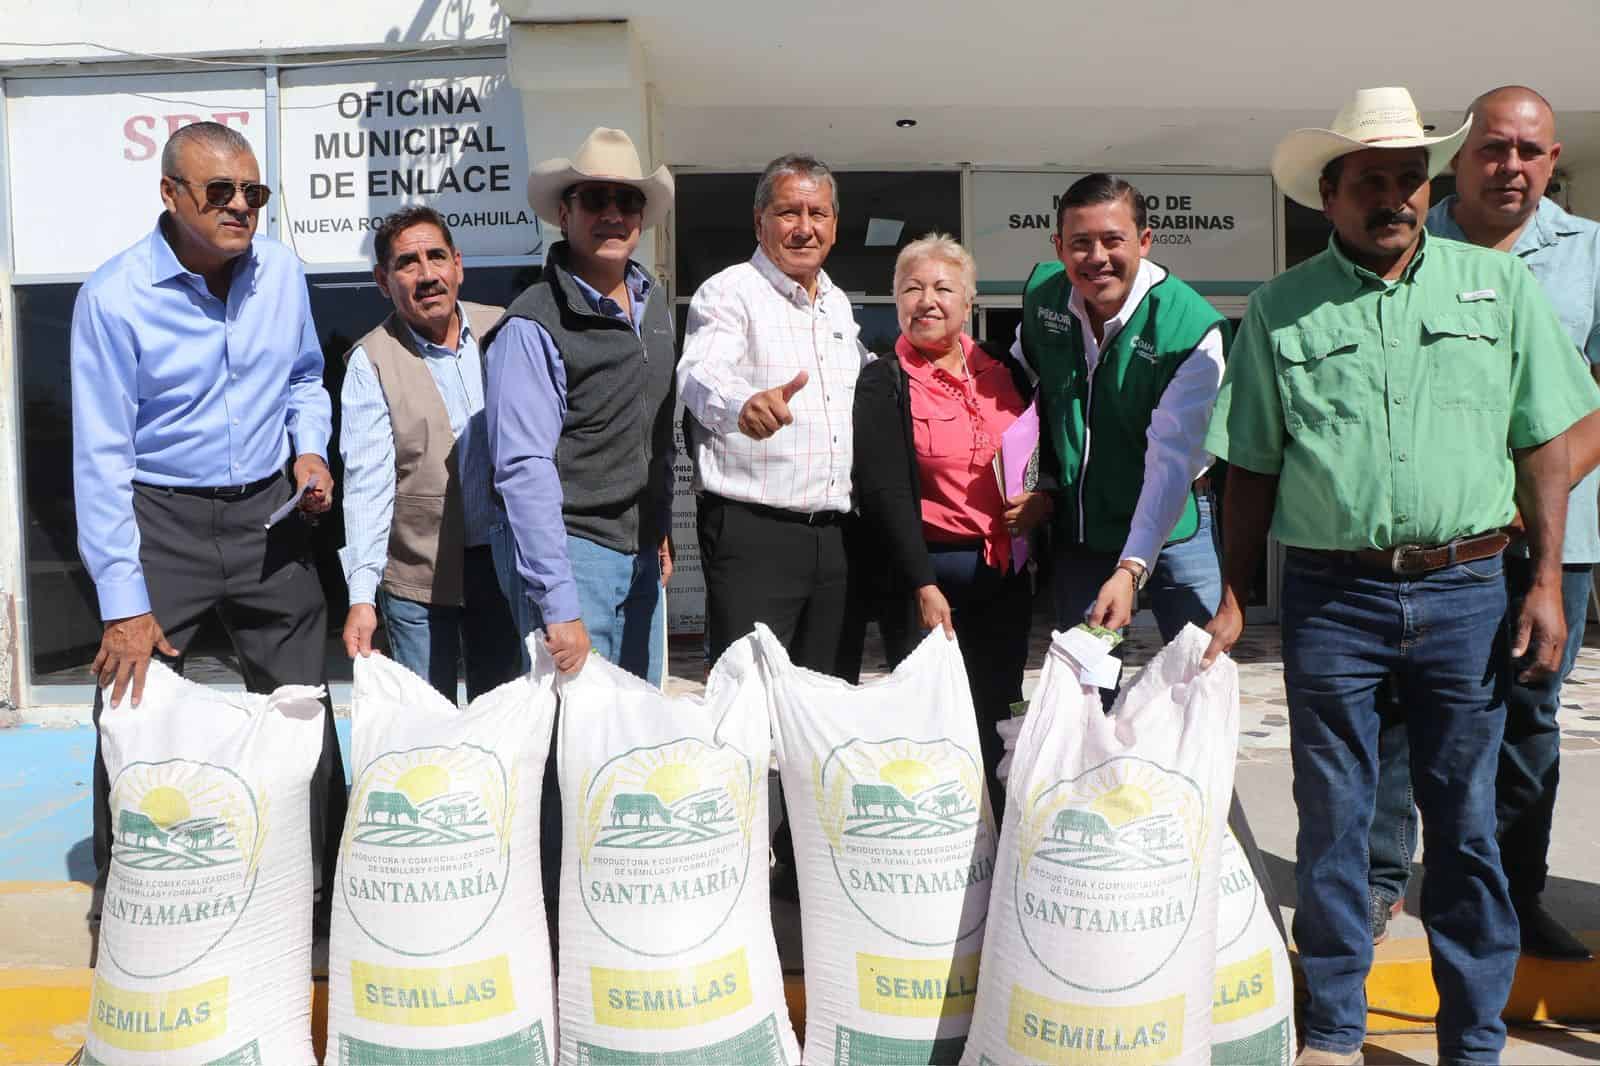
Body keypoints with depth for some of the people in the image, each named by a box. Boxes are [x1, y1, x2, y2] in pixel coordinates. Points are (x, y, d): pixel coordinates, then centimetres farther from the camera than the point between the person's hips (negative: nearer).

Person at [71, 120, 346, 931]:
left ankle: (321, 890, 25)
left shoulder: (282, 272, -1)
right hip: (159, 520, -3)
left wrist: (310, 447, -3)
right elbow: (101, 457, -13)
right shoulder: (114, 297, -13)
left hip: (268, 514, 4)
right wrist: (123, 603, -16)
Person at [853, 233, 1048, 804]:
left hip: (1007, 576, 5)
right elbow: (883, 491, -10)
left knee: (997, 724, 10)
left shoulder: (1005, 374, 12)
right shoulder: (883, 383, -2)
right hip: (929, 575, -4)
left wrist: (1044, 498, -3)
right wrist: (923, 586, -16)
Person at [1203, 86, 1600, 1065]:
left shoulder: (1501, 284, 7)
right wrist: (1233, 599, 2)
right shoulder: (1281, 309, 4)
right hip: (1331, 593, 0)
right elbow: (1252, 469, 6)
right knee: (1332, 820, 8)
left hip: (1466, 588, 1)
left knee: (1466, 819, 8)